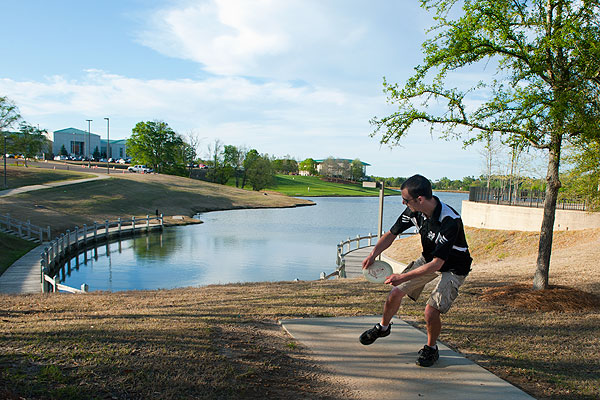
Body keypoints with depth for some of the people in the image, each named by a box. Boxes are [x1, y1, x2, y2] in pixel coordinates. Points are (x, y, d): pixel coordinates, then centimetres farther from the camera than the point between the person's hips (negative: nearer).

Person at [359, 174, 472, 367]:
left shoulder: (449, 221, -37)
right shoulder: (415, 210, -17)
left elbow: (437, 263, -34)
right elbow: (392, 234, -4)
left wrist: (404, 277, -33)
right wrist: (373, 254, -20)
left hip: (453, 268, -6)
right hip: (428, 259, 6)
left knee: (431, 311, -19)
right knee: (396, 292, 3)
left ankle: (431, 348, 13)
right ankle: (383, 327, 33)